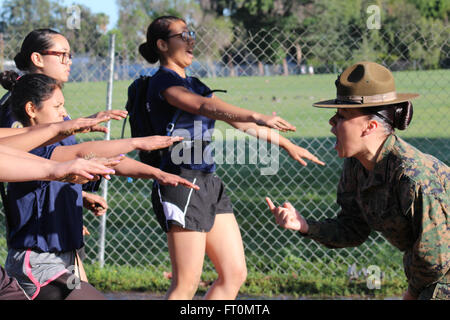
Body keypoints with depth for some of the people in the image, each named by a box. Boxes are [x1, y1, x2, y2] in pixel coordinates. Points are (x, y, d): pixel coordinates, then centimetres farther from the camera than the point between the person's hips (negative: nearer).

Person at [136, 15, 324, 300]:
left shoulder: (193, 84, 21)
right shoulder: (163, 81, -7)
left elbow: (238, 120, 22)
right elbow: (204, 106, -26)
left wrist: (286, 144, 18)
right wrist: (256, 116, -39)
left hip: (210, 183, 9)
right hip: (182, 181, -9)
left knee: (235, 274, 6)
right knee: (186, 283, -8)